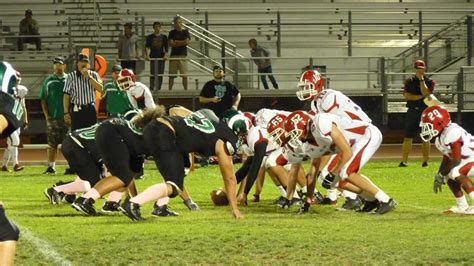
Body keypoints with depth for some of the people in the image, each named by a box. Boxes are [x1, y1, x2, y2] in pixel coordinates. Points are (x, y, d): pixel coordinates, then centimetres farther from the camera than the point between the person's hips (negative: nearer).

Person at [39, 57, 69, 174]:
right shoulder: (48, 81, 8)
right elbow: (43, 99, 8)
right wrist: (46, 115, -2)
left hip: (67, 117, 0)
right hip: (52, 117, 0)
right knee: (52, 143, -1)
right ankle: (51, 166, 2)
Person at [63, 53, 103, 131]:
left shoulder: (94, 75, 9)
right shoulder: (71, 76, 3)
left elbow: (100, 89, -7)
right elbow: (66, 95, 1)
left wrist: (89, 77, -11)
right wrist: (66, 112, -5)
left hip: (90, 110, 2)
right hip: (76, 110, -2)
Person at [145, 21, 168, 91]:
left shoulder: (164, 37, 7)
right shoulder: (150, 37, 5)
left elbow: (166, 47, 3)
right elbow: (147, 47, -2)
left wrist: (166, 55, -13)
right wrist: (147, 55, -18)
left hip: (161, 57, 1)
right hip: (153, 57, -1)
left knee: (160, 74, 2)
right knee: (152, 74, -5)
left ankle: (158, 88, 7)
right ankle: (151, 88, -4)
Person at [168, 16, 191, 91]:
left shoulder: (185, 32, 5)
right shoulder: (172, 33, 7)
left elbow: (187, 42, -8)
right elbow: (170, 43, -3)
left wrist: (176, 42, -3)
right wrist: (182, 43, -6)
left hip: (183, 55, -1)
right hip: (173, 55, 1)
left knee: (184, 75, -4)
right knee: (171, 75, 2)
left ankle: (186, 89, 0)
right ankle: (170, 90, 7)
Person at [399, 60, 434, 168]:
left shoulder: (429, 81, 4)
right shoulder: (409, 81, 7)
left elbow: (426, 93, -13)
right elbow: (406, 96, -6)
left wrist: (421, 80, -11)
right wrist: (420, 96, -13)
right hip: (412, 111, 1)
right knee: (408, 137, -4)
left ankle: (425, 161, 7)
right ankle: (404, 161, -6)